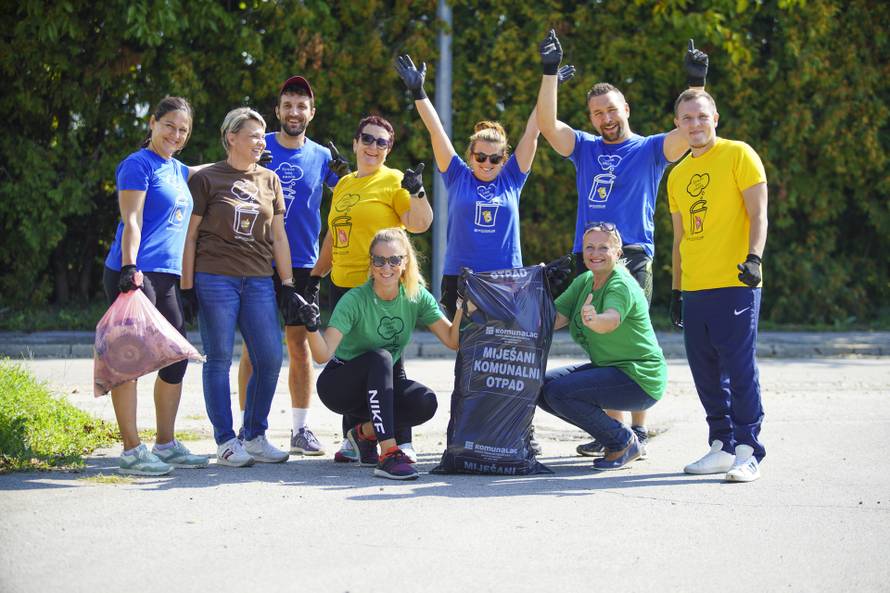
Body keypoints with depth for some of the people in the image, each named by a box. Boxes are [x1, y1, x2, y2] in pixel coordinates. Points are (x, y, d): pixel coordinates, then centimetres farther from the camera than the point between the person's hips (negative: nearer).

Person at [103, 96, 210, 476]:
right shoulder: (139, 165, -5)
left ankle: (165, 445, 21)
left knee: (176, 359, 11)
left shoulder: (177, 170, 19)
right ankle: (131, 451, -5)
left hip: (166, 277, 9)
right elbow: (131, 221, -13)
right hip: (136, 274, -9)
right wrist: (129, 268, -22)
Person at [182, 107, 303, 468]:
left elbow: (278, 236, 16)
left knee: (270, 359, -1)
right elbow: (190, 235, 1)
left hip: (258, 281, 4)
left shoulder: (269, 180, 14)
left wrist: (287, 284, 9)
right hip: (215, 279, -4)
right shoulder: (206, 179, 1)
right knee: (219, 360, -2)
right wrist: (188, 287, -5)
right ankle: (226, 442, 4)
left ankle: (255, 437, 13)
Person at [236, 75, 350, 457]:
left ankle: (300, 429, 12)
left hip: (302, 265, 2)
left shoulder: (321, 157, 6)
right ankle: (247, 428, 4)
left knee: (299, 346, 5)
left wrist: (343, 168, -10)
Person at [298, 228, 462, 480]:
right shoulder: (355, 300, -20)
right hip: (339, 385, -4)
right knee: (380, 357, -36)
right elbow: (323, 355, -28)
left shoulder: (417, 297, -7)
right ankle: (388, 454, -41)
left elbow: (452, 341, -13)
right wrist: (312, 328, -47)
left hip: (381, 388, 4)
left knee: (426, 402, -27)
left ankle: (364, 432, 0)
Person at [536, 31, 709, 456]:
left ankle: (638, 430, -5)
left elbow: (689, 133, -8)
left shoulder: (650, 149, 8)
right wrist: (550, 72, -2)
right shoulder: (585, 149, 17)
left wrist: (696, 85, -19)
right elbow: (547, 123, 6)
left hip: (633, 257, -4)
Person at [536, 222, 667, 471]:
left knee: (559, 392, -23)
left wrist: (594, 320, -64)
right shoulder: (584, 281, 6)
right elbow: (554, 318, -6)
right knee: (541, 386, 2)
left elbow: (612, 320, -42)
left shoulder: (622, 286, -20)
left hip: (640, 379, -9)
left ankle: (624, 442, -5)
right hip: (608, 367, 9)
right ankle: (618, 436, 10)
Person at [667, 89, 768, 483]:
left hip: (734, 284, -6)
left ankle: (748, 453, -5)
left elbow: (757, 214, -7)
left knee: (739, 369, -8)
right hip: (695, 289, 6)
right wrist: (676, 290, 19)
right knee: (706, 373, 8)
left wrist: (754, 257, -22)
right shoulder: (677, 175, 18)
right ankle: (722, 446, 16)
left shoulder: (738, 155, 0)